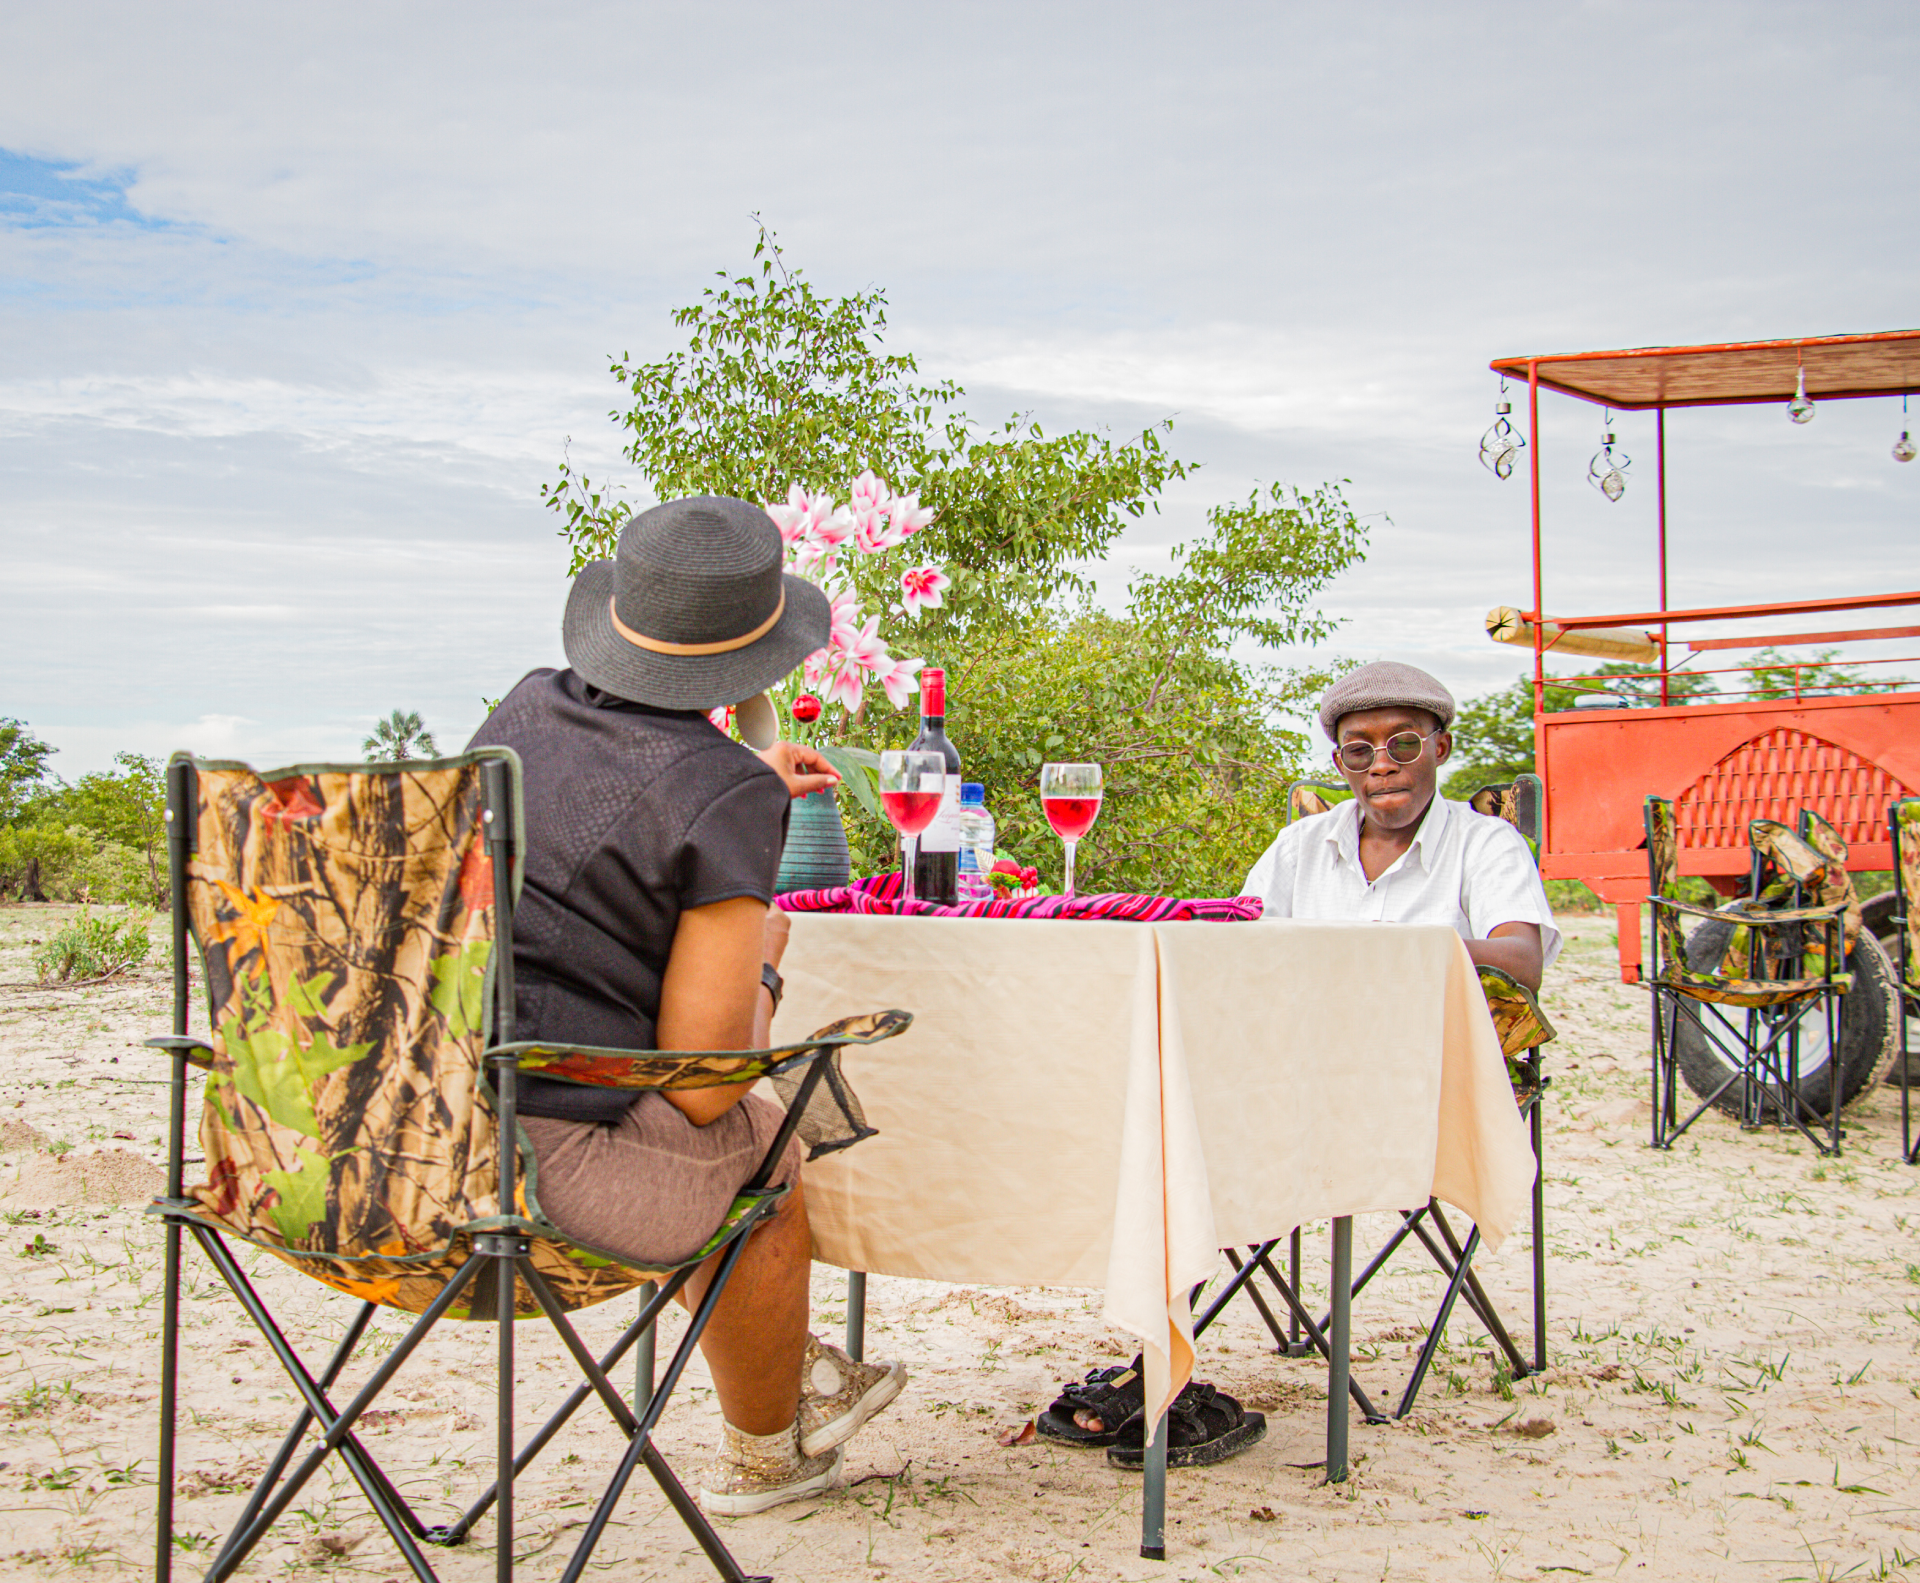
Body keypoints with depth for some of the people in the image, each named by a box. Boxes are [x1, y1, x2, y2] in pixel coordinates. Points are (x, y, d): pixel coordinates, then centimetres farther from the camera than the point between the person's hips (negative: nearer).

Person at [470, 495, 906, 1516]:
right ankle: (760, 1450, 40)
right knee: (763, 1145, 20)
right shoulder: (724, 794, -13)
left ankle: (799, 1373, 45)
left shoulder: (528, 709, 8)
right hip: (536, 1156, -7)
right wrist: (762, 963, 8)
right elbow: (705, 1081, -13)